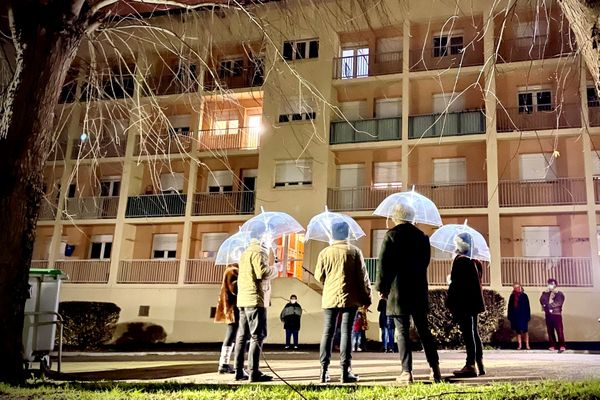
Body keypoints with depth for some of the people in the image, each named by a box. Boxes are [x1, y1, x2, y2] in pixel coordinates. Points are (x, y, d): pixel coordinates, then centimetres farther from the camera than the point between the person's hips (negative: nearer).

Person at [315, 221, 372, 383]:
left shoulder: (325, 252, 2)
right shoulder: (354, 251, -1)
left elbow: (319, 275, 3)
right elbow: (363, 276, -1)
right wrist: (366, 297, 7)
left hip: (330, 297, 2)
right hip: (350, 297, -1)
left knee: (328, 333, 6)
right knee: (346, 332, 0)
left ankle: (324, 371, 4)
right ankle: (346, 371, -1)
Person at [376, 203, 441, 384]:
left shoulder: (392, 235, -7)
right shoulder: (422, 236, 7)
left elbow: (383, 263, -8)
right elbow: (425, 261, 11)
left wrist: (382, 287, -1)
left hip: (398, 291, -4)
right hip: (419, 290, 4)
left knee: (402, 332, -1)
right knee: (424, 330, 11)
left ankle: (407, 372, -2)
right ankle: (435, 369, 12)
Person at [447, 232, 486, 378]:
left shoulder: (460, 260, -12)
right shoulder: (476, 262, 12)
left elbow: (455, 282, -16)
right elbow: (478, 283, 16)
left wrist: (450, 302, -11)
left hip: (462, 302, -8)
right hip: (474, 301, 8)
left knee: (467, 333, -8)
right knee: (474, 332, 14)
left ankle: (470, 366, -8)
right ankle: (480, 364, 18)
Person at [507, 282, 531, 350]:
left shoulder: (524, 296, -1)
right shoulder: (512, 296, 7)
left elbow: (527, 306, -2)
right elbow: (510, 306, 8)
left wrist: (528, 316, -7)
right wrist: (510, 316, 4)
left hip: (523, 316, -3)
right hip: (515, 316, 3)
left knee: (525, 330, 0)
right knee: (518, 331, 7)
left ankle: (527, 345, 6)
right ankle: (519, 345, 12)